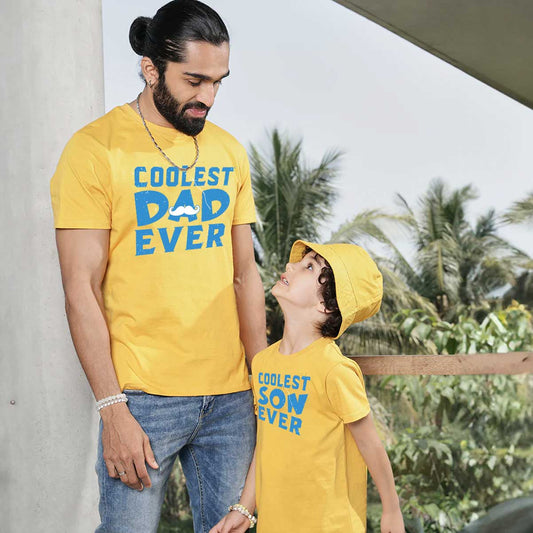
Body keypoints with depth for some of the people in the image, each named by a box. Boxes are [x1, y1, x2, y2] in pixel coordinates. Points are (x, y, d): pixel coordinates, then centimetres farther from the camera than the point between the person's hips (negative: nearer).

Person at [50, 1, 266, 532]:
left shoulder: (229, 151, 10)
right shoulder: (96, 149, -6)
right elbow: (81, 290, -9)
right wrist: (112, 409, -13)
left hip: (231, 395, 5)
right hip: (144, 397, -5)